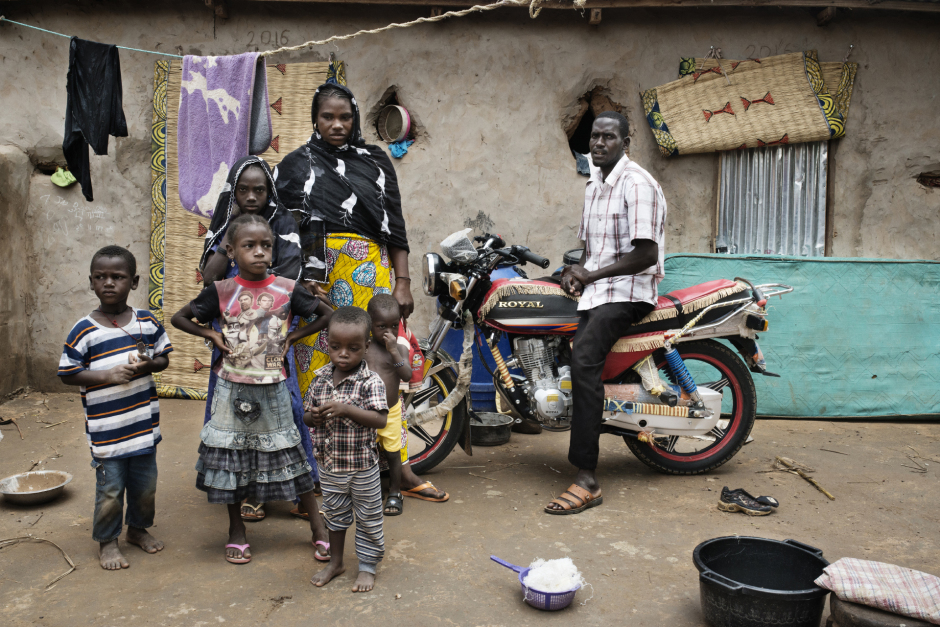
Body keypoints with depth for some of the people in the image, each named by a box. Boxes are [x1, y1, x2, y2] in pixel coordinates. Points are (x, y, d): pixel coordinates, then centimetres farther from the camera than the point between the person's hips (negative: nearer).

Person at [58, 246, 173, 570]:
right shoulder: (83, 331, -10)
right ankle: (107, 541, 26)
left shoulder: (147, 321, 0)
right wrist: (108, 375, -20)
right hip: (106, 430, -3)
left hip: (144, 424, 4)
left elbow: (163, 357, 8)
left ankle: (139, 528, 40)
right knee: (110, 490, 5)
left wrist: (148, 365, -14)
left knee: (146, 484, 17)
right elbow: (67, 374, -7)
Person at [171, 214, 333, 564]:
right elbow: (179, 318, 6)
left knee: (288, 453, 6)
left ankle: (318, 526, 20)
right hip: (233, 388, 1)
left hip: (272, 389, -1)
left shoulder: (286, 290, -7)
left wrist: (291, 337, -2)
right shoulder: (221, 292, -5)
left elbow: (327, 315, 3)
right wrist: (212, 335, -4)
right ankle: (236, 529, 28)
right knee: (231, 455, 9)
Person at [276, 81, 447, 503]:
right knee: (317, 369, -2)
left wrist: (402, 283, 5)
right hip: (315, 277, -1)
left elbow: (394, 225, 12)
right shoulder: (296, 164, 12)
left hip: (370, 275, 1)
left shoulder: (375, 161, 16)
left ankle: (398, 469, 10)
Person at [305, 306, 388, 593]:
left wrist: (346, 410, -34)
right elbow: (307, 415, 7)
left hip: (362, 467, -4)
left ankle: (368, 566, 30)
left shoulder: (370, 381, -17)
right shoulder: (321, 378, -2)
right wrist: (315, 417, -18)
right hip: (329, 465, 5)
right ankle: (335, 561, 41)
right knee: (335, 514, 22)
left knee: (369, 518, 12)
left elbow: (381, 420, -25)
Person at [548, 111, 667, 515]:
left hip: (628, 290, -9)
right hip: (595, 289, 10)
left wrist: (592, 274, -14)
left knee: (584, 360, -28)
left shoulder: (637, 183, -10)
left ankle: (587, 480, -29)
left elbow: (646, 253, -18)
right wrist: (577, 269, 7)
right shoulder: (593, 184, 19)